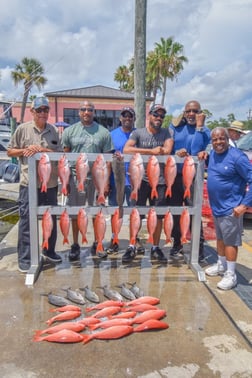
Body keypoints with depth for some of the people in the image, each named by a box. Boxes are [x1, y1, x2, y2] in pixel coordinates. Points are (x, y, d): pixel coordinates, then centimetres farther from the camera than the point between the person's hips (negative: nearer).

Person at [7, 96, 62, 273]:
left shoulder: (54, 130, 7)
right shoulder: (23, 129, 1)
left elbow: (60, 154, 1)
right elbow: (10, 151, 5)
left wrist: (43, 150, -14)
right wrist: (26, 150, -12)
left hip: (51, 183, 3)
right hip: (29, 183, -3)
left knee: (51, 219, 14)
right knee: (26, 220, 1)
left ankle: (49, 251, 33)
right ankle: (24, 259, 12)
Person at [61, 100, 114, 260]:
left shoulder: (103, 132, 4)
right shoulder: (70, 131, 6)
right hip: (76, 177, 0)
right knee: (75, 213, 8)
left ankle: (97, 244, 25)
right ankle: (75, 245, 22)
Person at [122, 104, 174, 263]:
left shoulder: (166, 133, 8)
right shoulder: (138, 133, 3)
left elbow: (167, 150, -10)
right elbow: (126, 150, -14)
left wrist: (142, 152, -10)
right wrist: (152, 151, -14)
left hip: (160, 180, 2)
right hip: (141, 179, -1)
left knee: (158, 215, 8)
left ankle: (155, 248, 22)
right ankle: (132, 247, 15)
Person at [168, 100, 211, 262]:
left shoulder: (204, 131, -4)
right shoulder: (175, 127, 6)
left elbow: (196, 151, -20)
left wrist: (199, 126, -18)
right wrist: (176, 152, -18)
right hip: (174, 175, 4)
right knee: (175, 211, 12)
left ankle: (199, 248, 8)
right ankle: (177, 244, 28)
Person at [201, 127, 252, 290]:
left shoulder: (237, 156, -19)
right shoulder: (213, 153, 5)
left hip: (231, 208, -8)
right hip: (216, 206, 8)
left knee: (230, 241, 2)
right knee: (220, 238, 20)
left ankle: (231, 275, 15)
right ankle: (221, 265, 37)